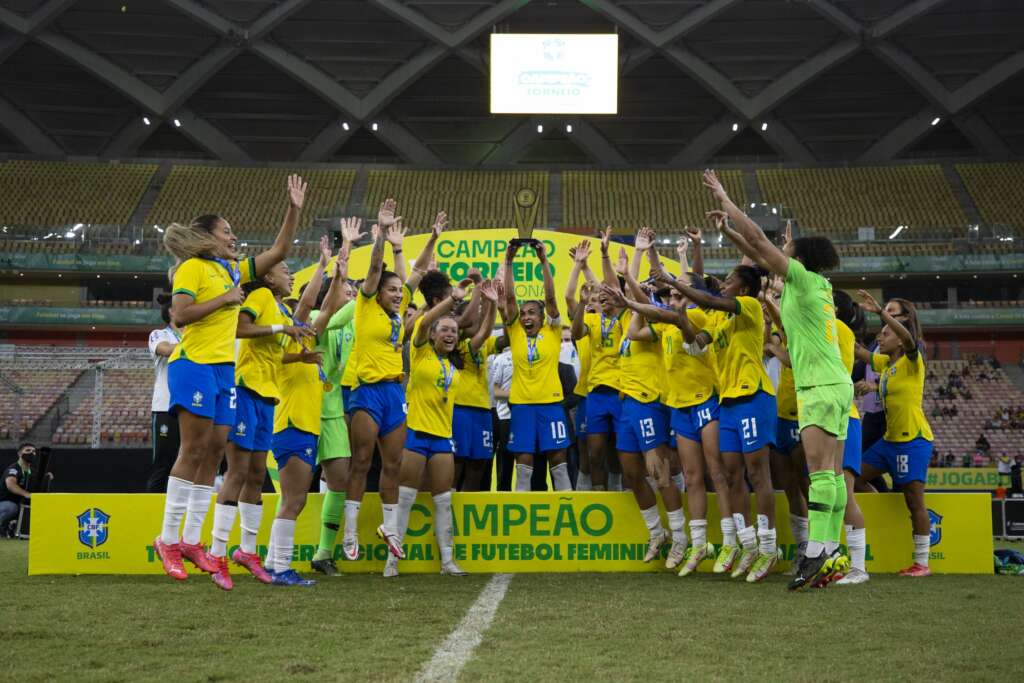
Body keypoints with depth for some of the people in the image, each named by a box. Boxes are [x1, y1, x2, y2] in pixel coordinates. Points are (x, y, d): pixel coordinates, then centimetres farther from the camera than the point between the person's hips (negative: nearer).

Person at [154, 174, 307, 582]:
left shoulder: (235, 270, 17)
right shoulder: (192, 267, -5)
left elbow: (279, 251, 21)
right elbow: (179, 315, -16)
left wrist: (294, 209, 14)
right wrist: (223, 299, -13)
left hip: (225, 369, 8)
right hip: (194, 364, -8)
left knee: (214, 453, 5)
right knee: (194, 450, -10)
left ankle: (191, 540, 9)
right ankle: (168, 539, -5)